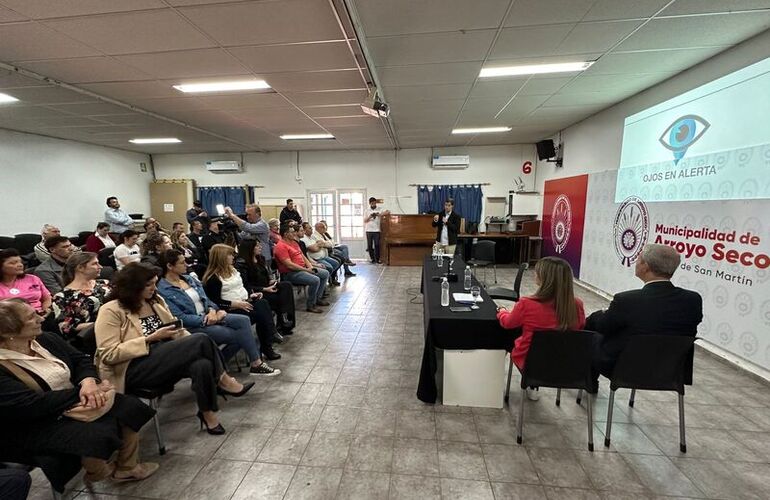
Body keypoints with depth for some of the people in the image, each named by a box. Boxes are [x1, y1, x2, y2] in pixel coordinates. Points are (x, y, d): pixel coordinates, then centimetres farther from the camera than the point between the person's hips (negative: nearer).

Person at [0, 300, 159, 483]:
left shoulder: (46, 340, 2)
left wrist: (88, 381, -18)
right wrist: (81, 392, -21)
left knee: (129, 408, -9)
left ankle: (127, 467, 11)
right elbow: (34, 405, -27)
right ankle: (98, 472, 7)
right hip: (38, 426, -7)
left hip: (76, 403, 7)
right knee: (98, 435, -29)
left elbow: (81, 359, 4)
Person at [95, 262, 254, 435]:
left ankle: (207, 412, -11)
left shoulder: (156, 301, 12)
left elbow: (174, 329, 19)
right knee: (201, 340, -27)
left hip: (165, 360, 7)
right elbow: (109, 354, -14)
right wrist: (151, 338, -19)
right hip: (134, 370, -6)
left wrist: (180, 333, -5)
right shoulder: (111, 311, -8)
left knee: (202, 365, -30)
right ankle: (224, 381, -10)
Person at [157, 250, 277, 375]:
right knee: (237, 334, -19)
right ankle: (256, 363, -3)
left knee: (244, 320, -18)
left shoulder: (189, 278, 11)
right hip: (193, 327, -7)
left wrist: (212, 310, -8)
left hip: (208, 316, 7)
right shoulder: (163, 290, -11)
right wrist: (205, 320, -18)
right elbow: (179, 317, -17)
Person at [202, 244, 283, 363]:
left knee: (263, 303, -21)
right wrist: (235, 304, -21)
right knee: (260, 314, -26)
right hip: (231, 309, -8)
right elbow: (215, 302, -14)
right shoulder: (212, 278, -10)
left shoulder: (232, 269, 16)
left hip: (245, 302, 8)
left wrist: (250, 294, 6)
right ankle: (267, 347, -15)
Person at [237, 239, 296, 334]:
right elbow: (246, 286, -15)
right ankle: (283, 325, -10)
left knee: (287, 285, -20)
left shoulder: (260, 258, 13)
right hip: (256, 293, -7)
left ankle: (286, 319, -20)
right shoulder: (241, 263, -11)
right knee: (280, 298, -25)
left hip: (267, 287, 7)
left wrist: (271, 281, -1)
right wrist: (264, 289, -20)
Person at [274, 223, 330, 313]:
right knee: (315, 280, -29)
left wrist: (310, 266, 3)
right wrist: (306, 269, -18)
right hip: (290, 273, -10)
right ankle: (311, 305, -12)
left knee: (325, 274, 8)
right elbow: (289, 265, -23)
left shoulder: (294, 242, 15)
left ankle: (318, 298, 15)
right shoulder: (281, 246, -16)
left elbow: (302, 256, 21)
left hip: (303, 269, 10)